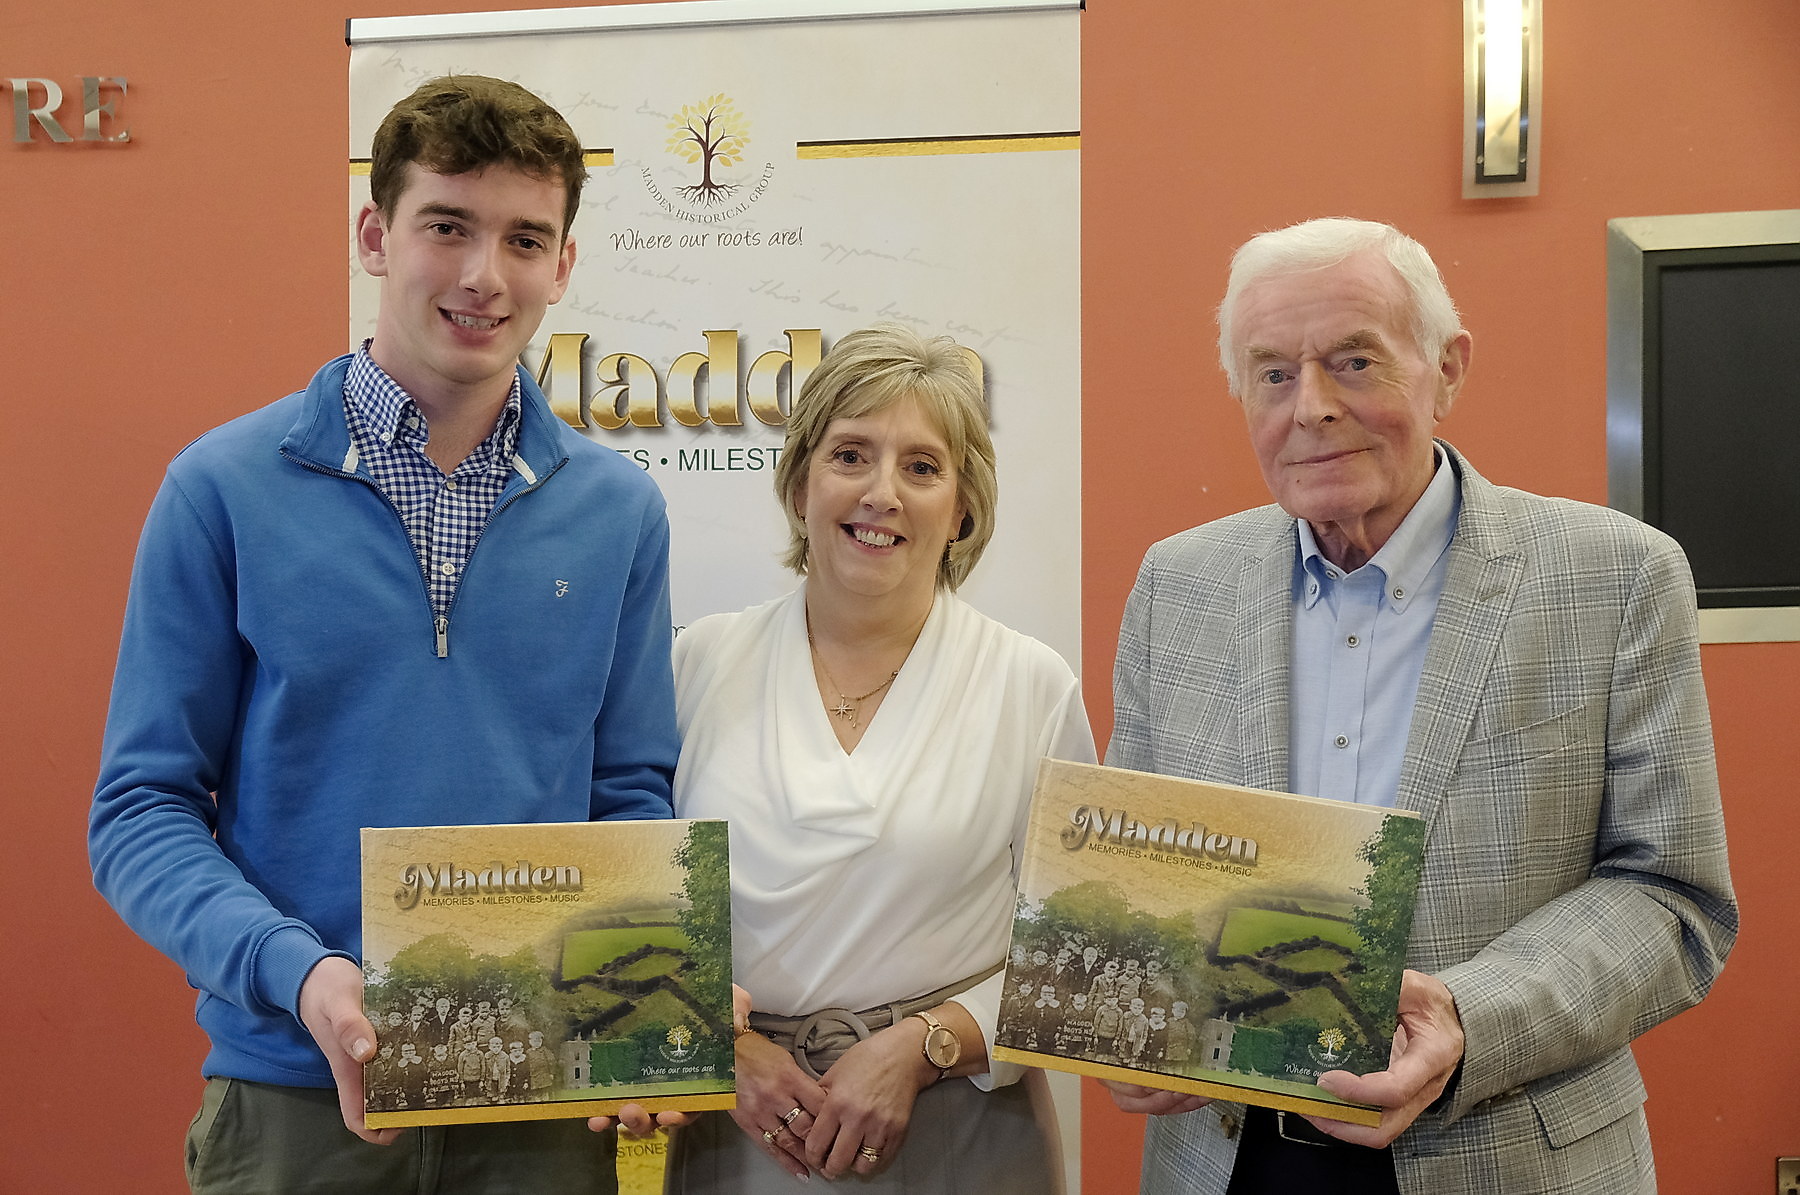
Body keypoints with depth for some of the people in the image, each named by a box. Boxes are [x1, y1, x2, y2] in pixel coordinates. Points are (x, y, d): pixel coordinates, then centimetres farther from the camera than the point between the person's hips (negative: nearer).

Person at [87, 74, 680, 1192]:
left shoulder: (618, 510, 2)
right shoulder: (226, 488, -5)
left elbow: (634, 796, 7)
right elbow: (142, 808, -5)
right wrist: (302, 972, -20)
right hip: (295, 1093, -2)